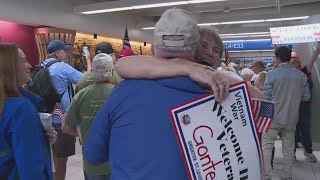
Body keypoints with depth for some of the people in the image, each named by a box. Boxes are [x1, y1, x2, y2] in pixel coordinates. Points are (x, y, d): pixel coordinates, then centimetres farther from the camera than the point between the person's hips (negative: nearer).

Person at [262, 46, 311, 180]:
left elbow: (266, 96, -14)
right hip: (292, 118, 4)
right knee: (289, 147, 16)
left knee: (266, 146, 8)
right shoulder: (301, 76, -1)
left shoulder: (271, 74, -13)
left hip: (274, 117, -4)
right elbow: (306, 97, 4)